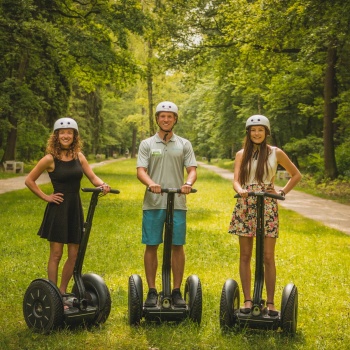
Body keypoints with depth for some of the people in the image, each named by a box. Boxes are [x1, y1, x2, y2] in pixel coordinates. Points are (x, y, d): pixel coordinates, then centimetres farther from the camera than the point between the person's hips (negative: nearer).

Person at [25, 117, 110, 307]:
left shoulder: (79, 156, 6)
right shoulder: (50, 159, -8)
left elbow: (93, 177, 4)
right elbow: (29, 180, -3)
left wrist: (102, 185, -16)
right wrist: (46, 197, -7)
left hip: (75, 208, 5)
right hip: (58, 208, -5)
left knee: (74, 254, 8)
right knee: (56, 254, 0)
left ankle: (62, 292, 22)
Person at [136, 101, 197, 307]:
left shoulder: (184, 145, 11)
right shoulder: (147, 144, 9)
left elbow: (192, 169, 3)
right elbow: (140, 170, -1)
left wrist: (188, 183, -19)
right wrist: (150, 183, -23)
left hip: (177, 203, 0)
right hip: (153, 203, 0)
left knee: (177, 246, 2)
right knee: (151, 246, 2)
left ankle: (177, 292, 11)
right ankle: (152, 291, 11)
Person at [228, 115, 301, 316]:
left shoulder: (275, 153, 5)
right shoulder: (241, 154, 9)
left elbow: (296, 175, 14)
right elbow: (236, 180, -1)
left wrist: (283, 192, 1)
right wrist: (240, 190, -23)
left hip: (268, 207, -2)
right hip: (245, 207, 2)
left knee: (268, 256, -3)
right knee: (245, 256, 2)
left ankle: (270, 302, 4)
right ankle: (248, 300, 9)